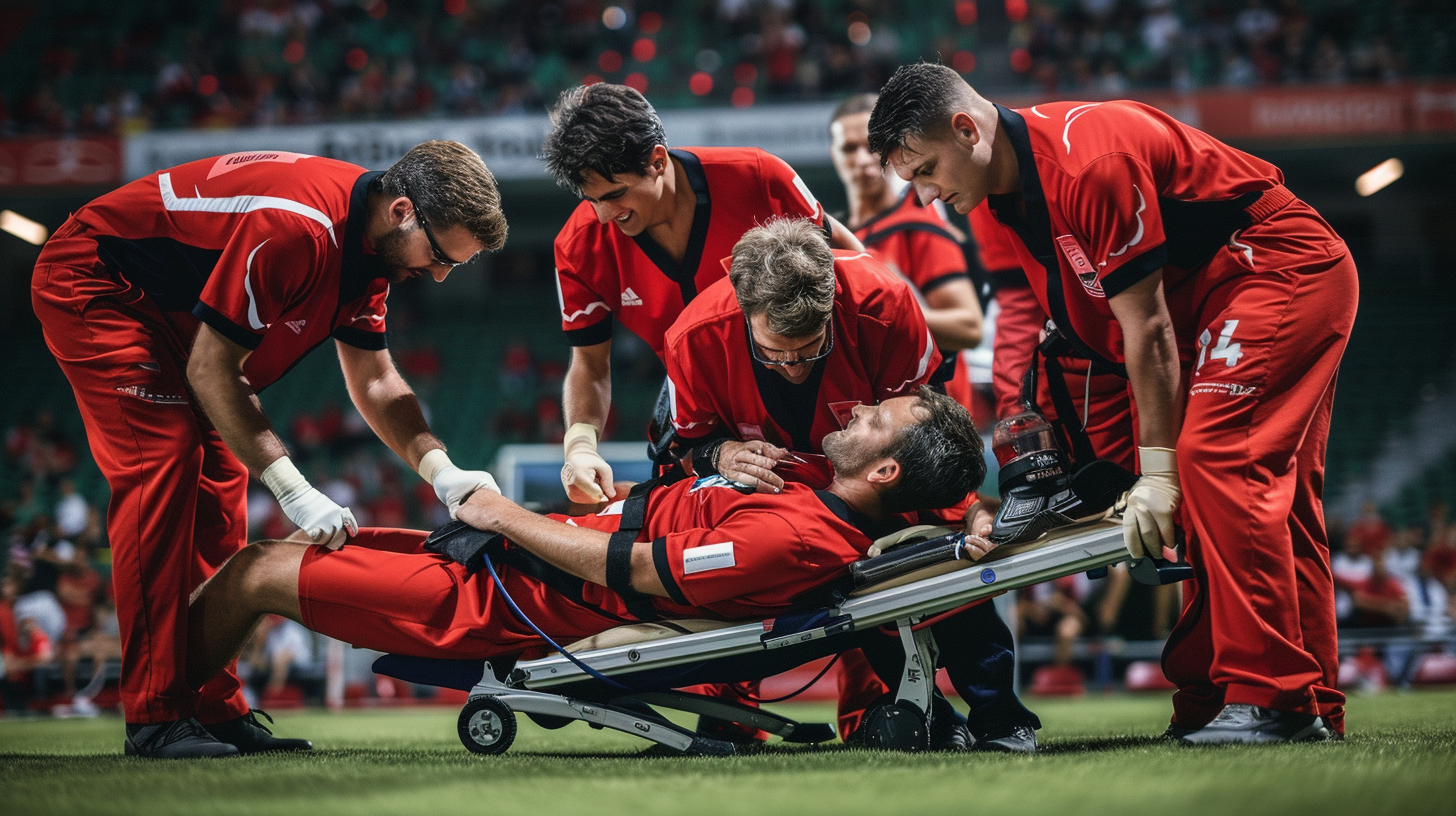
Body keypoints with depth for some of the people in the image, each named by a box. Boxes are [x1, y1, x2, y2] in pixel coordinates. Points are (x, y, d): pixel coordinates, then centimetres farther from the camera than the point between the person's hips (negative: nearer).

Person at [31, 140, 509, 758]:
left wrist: (440, 470, -11)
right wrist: (294, 490, -29)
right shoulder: (295, 226, -35)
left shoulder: (371, 242, -5)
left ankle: (215, 709, 3)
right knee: (163, 464, -19)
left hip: (165, 308, 10)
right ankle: (155, 717, -18)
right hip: (89, 284, -10)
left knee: (218, 484, 3)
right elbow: (209, 370, -29)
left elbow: (374, 381, 4)